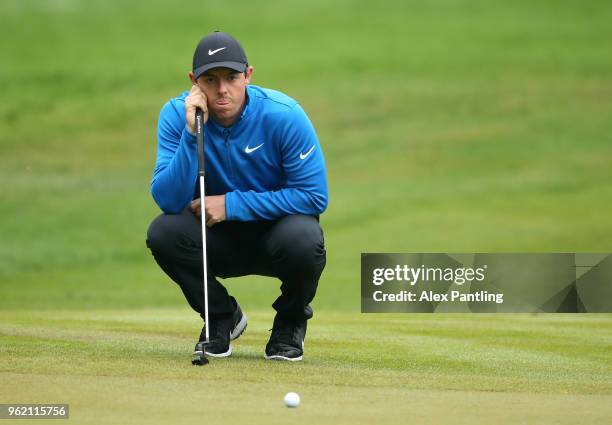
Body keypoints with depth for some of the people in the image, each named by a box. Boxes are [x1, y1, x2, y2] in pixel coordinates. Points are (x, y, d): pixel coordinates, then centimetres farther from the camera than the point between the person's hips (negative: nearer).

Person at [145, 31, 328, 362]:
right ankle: (222, 316, 1)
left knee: (304, 240, -36)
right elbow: (167, 200, -22)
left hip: (275, 228, -2)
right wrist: (192, 133, -34)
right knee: (163, 232, -28)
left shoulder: (284, 115, -21)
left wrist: (232, 204, -23)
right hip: (218, 240, 2)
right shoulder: (177, 114, -15)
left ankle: (291, 321, 0)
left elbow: (315, 196, -20)